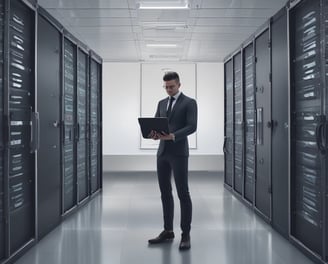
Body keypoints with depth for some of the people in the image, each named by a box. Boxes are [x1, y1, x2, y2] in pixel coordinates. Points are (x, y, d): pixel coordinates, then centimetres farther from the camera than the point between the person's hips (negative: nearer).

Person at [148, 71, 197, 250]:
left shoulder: (189, 102, -2)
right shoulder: (161, 103, 17)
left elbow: (192, 126, -12)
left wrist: (173, 136, -25)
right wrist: (153, 133, -12)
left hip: (178, 152, -6)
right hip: (162, 152, 6)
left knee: (183, 193, -4)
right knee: (165, 192, 9)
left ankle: (186, 234, 2)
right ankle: (168, 231, 19)